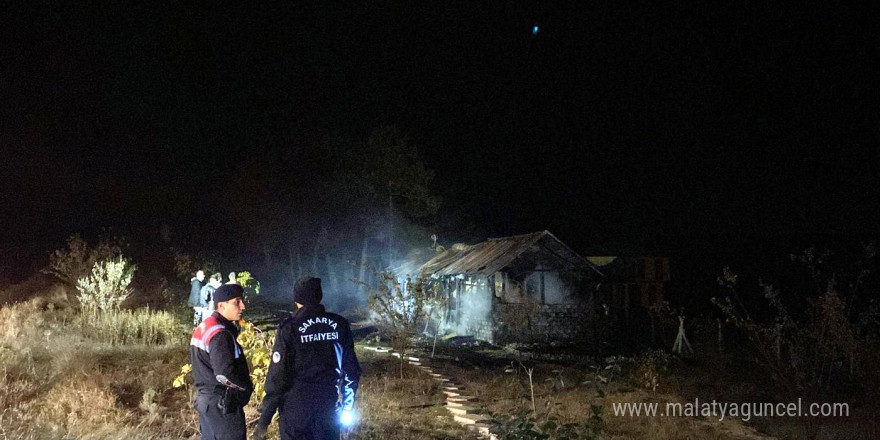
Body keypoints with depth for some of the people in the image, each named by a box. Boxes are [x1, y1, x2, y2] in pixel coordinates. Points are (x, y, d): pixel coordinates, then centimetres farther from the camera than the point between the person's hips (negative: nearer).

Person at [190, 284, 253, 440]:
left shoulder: (204, 328, 11)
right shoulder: (220, 334, -20)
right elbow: (225, 374, -28)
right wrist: (247, 386, -10)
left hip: (207, 399, 10)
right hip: (223, 404, -10)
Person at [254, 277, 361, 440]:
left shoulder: (290, 327, -11)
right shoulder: (339, 325, 0)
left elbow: (277, 375, -13)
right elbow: (351, 369, 4)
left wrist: (264, 420, -6)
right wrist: (348, 407, 16)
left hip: (296, 408, -3)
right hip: (329, 407, 3)